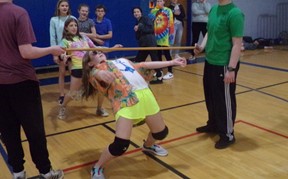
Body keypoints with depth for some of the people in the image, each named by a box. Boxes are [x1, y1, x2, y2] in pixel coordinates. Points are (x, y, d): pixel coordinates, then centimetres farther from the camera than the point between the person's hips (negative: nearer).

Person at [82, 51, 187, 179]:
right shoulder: (95, 70, 9)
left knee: (161, 132, 16)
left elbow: (145, 66, 30)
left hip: (145, 95, 7)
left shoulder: (122, 61, 30)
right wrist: (101, 73, -41)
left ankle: (148, 146, 52)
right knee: (121, 144, -19)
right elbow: (97, 73, -15)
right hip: (125, 101, -6)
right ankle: (97, 168, 10)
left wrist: (172, 62, 28)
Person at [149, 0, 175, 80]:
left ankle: (170, 72, 7)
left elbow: (171, 24, -10)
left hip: (165, 36, -5)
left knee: (166, 53, -1)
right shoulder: (153, 11, 7)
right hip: (156, 35, 5)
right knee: (158, 54, 12)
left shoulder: (168, 11, -7)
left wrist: (171, 35, -14)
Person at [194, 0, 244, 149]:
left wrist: (231, 69, -21)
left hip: (224, 65, -8)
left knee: (224, 100, 4)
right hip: (210, 62, 8)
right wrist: (202, 46, 1)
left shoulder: (235, 13, -16)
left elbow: (237, 44, -18)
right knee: (210, 96, 20)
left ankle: (228, 135, 20)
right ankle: (213, 124, 41)